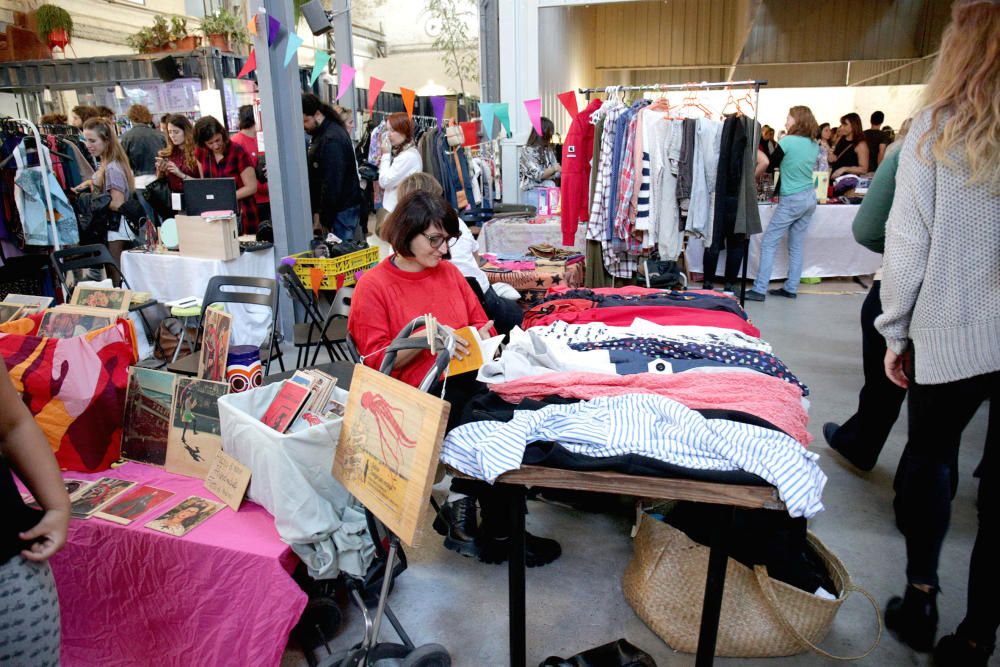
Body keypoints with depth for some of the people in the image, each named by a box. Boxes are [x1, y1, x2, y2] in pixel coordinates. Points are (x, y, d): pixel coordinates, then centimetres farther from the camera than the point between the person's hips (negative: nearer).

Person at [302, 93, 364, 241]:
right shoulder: (321, 134, 13)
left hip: (342, 210, -9)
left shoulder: (331, 140, -18)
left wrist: (325, 220, -15)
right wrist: (317, 211, 9)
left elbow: (332, 183, -20)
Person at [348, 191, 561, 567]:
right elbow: (376, 361, -3)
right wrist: (424, 339, -16)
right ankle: (497, 536, -6)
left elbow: (480, 323, 25)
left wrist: (483, 337, 2)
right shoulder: (373, 286, 1)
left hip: (466, 377, 5)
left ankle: (462, 503, -7)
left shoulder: (448, 272, 18)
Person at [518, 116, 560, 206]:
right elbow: (537, 175, -12)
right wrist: (554, 168, -18)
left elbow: (557, 173, 5)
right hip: (533, 193, -5)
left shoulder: (549, 150, 11)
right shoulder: (527, 151, -6)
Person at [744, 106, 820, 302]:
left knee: (769, 243, -3)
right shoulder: (814, 146, 7)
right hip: (810, 198, 7)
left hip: (792, 200, -7)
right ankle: (791, 288, 16)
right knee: (796, 245, 12)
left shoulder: (788, 141, -12)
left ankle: (759, 289, -6)